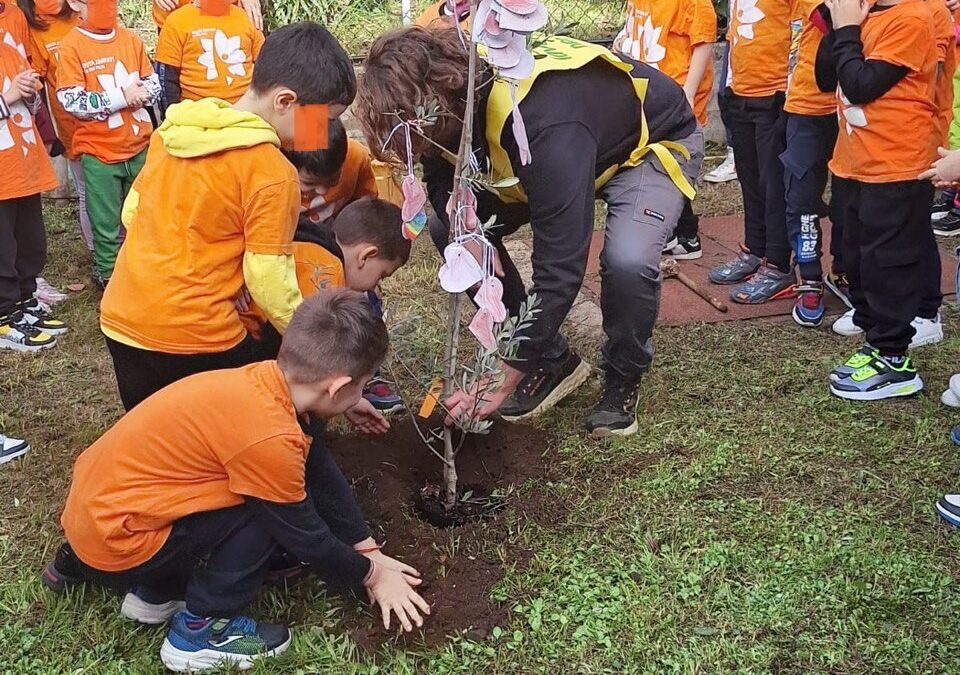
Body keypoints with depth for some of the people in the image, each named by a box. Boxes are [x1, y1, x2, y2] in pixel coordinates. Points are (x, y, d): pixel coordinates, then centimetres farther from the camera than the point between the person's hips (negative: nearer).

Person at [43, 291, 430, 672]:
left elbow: (321, 474, 8)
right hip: (112, 541, -9)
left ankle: (152, 592, 20)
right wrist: (370, 574, 4)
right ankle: (199, 632, 0)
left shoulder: (267, 382, -3)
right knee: (271, 511, -14)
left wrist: (369, 552, 12)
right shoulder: (268, 435, -28)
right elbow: (307, 537, -13)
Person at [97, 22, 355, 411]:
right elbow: (268, 279, -14)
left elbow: (131, 212, 13)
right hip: (195, 337, -7)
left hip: (121, 321, 7)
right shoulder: (272, 173, -17)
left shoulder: (173, 131, 5)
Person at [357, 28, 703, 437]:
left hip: (656, 141, -7)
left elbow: (559, 269, -43)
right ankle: (553, 362, 5)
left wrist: (505, 382, -37)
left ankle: (623, 380, -3)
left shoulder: (544, 129, -45)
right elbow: (441, 177, -6)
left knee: (628, 261, -37)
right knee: (445, 230, -7)